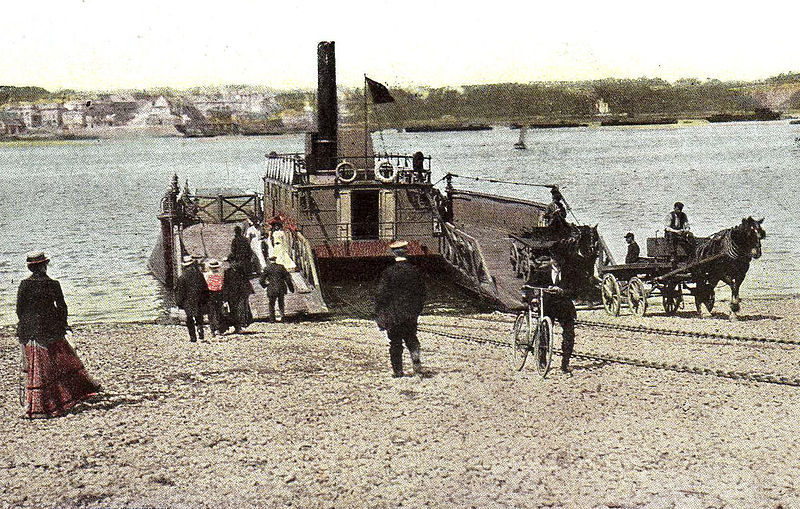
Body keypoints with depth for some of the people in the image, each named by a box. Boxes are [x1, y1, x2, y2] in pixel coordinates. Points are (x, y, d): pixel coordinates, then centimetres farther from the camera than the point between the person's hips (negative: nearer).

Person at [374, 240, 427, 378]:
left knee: (395, 343, 6)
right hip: (411, 315, 2)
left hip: (393, 314, -2)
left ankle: (397, 370, 8)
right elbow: (421, 292, 5)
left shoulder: (388, 272, -11)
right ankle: (416, 362, -4)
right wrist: (417, 310, 18)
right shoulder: (414, 271, -3)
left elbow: (381, 294, -9)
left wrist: (379, 316, -1)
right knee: (412, 339, 15)